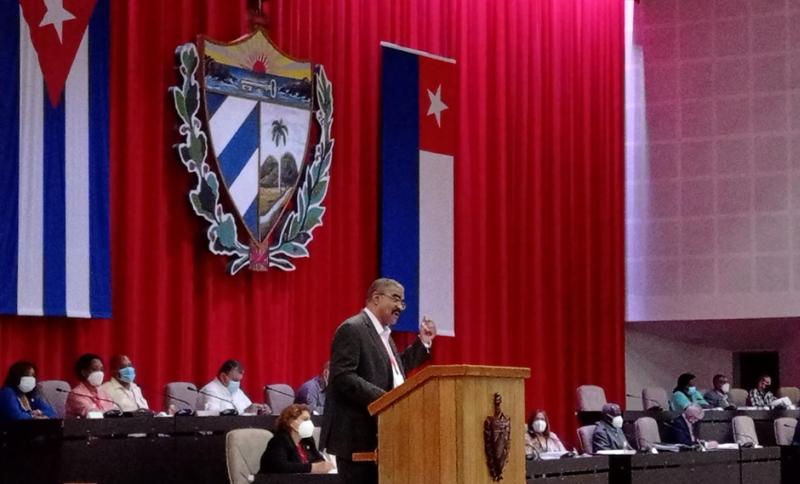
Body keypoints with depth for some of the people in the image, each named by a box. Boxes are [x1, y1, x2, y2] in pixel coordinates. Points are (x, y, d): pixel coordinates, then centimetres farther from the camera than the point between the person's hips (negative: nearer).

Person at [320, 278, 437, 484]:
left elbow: (394, 371, 22)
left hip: (377, 437, 10)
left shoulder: (383, 333, 19)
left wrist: (423, 342, 17)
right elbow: (343, 378, -21)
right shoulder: (352, 329, -12)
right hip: (357, 436, -10)